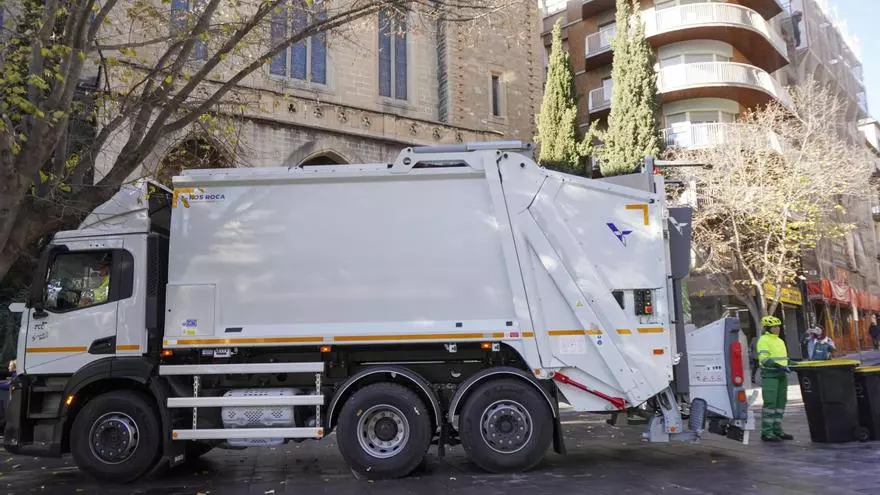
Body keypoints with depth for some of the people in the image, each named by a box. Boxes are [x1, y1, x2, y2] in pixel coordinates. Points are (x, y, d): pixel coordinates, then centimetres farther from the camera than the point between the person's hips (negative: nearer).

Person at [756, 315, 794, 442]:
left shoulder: (780, 341, 19)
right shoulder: (763, 340, -8)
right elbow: (764, 359, -17)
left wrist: (787, 365, 9)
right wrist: (778, 366, -27)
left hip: (781, 375, 8)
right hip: (769, 375, -8)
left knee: (780, 403, 10)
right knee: (770, 403, -9)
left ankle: (777, 430, 18)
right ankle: (766, 433, -5)